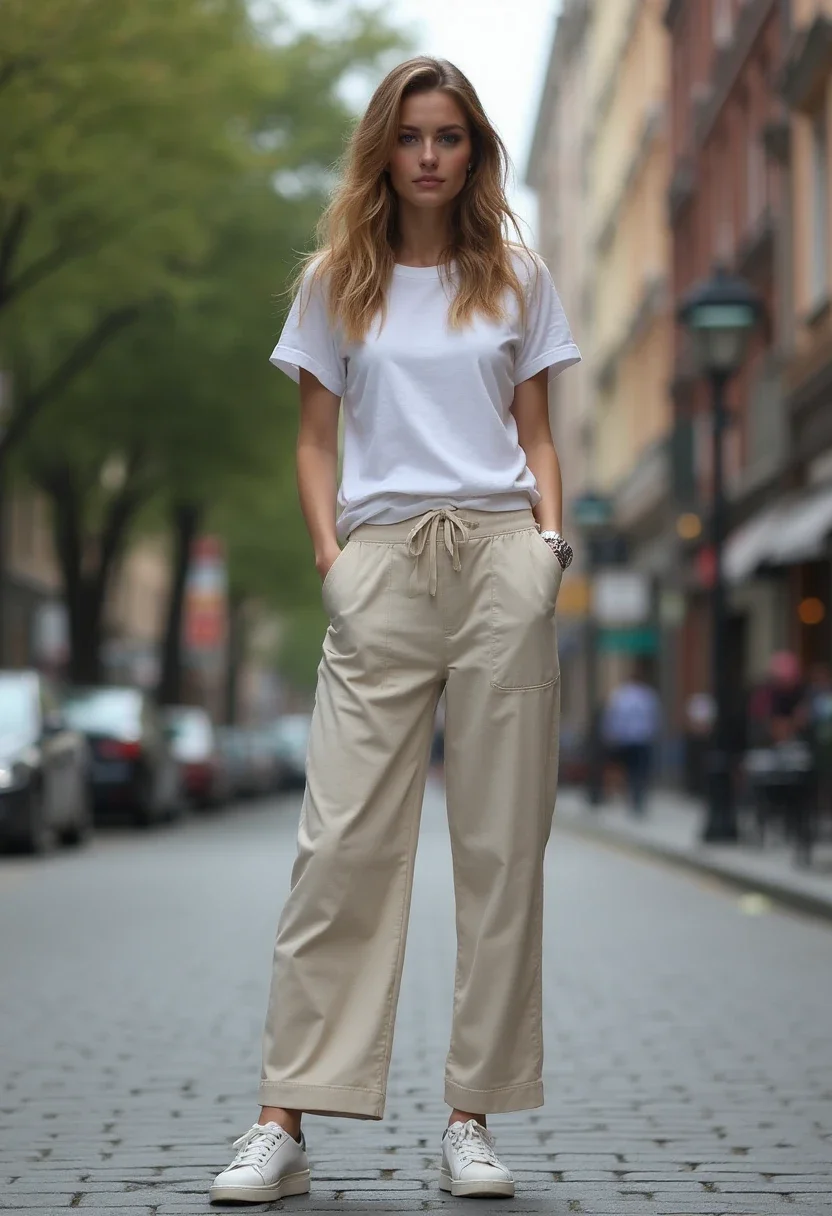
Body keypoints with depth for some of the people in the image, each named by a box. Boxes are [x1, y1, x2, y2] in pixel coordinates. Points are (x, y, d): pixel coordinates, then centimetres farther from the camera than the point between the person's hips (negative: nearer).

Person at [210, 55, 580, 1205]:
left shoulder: (518, 280, 14)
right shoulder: (337, 282, 13)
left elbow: (536, 435, 15)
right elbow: (316, 440, 12)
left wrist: (551, 539, -2)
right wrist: (330, 553, -3)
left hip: (502, 558, 1)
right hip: (382, 561, -1)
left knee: (501, 844, 0)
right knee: (344, 839, -7)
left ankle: (473, 1118, 6)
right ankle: (286, 1120, -6)